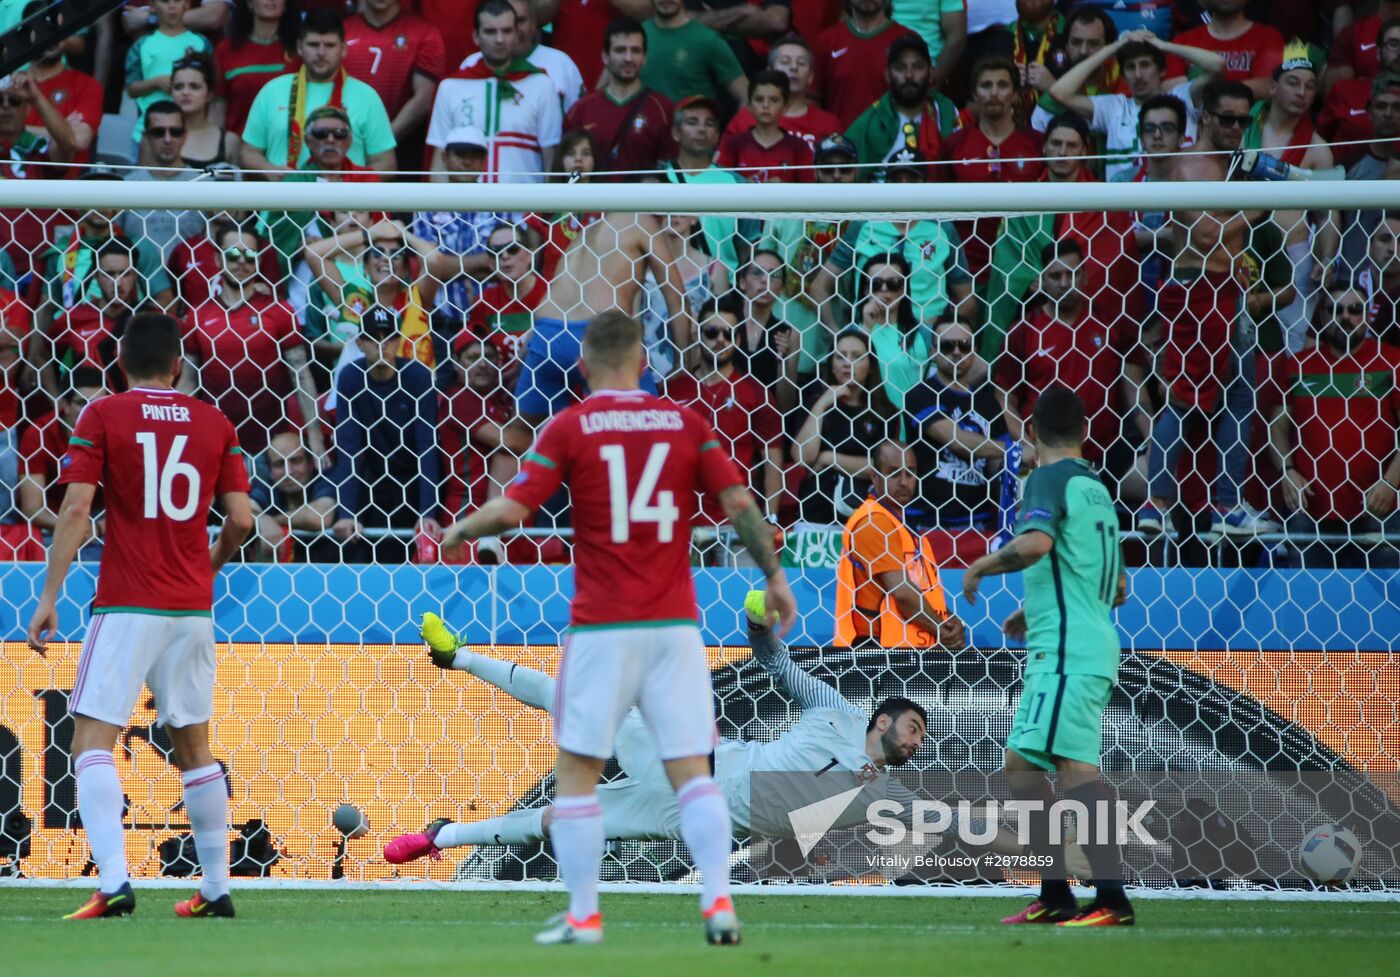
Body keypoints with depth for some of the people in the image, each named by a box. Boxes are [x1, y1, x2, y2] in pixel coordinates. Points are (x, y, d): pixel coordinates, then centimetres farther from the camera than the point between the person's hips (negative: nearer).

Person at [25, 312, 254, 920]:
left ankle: (113, 881, -25)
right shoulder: (214, 423, 7)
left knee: (92, 740, -7)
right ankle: (216, 889, 18)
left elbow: (76, 510, -11)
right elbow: (241, 519, 4)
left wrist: (49, 597, -11)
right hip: (193, 607, 4)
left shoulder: (102, 417, -2)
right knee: (193, 747, 16)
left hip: (126, 606, -4)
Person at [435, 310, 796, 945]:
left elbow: (511, 510, -8)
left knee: (576, 771, 7)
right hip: (674, 624, 2)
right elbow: (738, 502, 0)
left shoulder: (570, 428, -1)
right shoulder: (685, 423, 6)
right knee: (691, 770, 4)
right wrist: (773, 575, 9)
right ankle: (718, 903, -11)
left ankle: (583, 916, 4)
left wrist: (460, 532, 11)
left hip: (602, 625, -2)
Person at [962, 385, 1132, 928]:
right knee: (1021, 765, 15)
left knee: (1074, 764, -19)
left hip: (1066, 650, -10)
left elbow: (1035, 542, -27)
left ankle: (1112, 899, -28)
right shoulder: (1096, 488, 21)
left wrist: (981, 568, -9)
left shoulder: (1049, 479, -6)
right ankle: (1055, 896, 15)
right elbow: (1117, 589, 27)